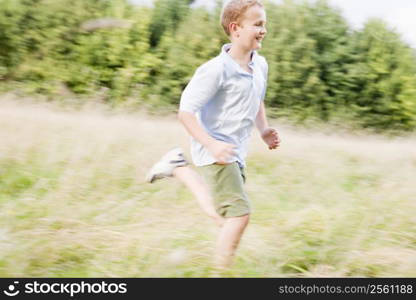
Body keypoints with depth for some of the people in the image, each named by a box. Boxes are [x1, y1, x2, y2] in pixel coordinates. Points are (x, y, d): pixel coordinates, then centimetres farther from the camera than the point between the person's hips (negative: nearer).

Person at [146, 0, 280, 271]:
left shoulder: (260, 65, 4)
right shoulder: (216, 70, -20)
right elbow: (186, 111, -20)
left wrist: (264, 130, 6)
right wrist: (211, 145, -29)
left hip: (236, 153, 8)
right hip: (215, 151, -8)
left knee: (222, 216, 20)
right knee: (240, 214, -16)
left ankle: (178, 167, 32)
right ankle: (222, 272, 0)